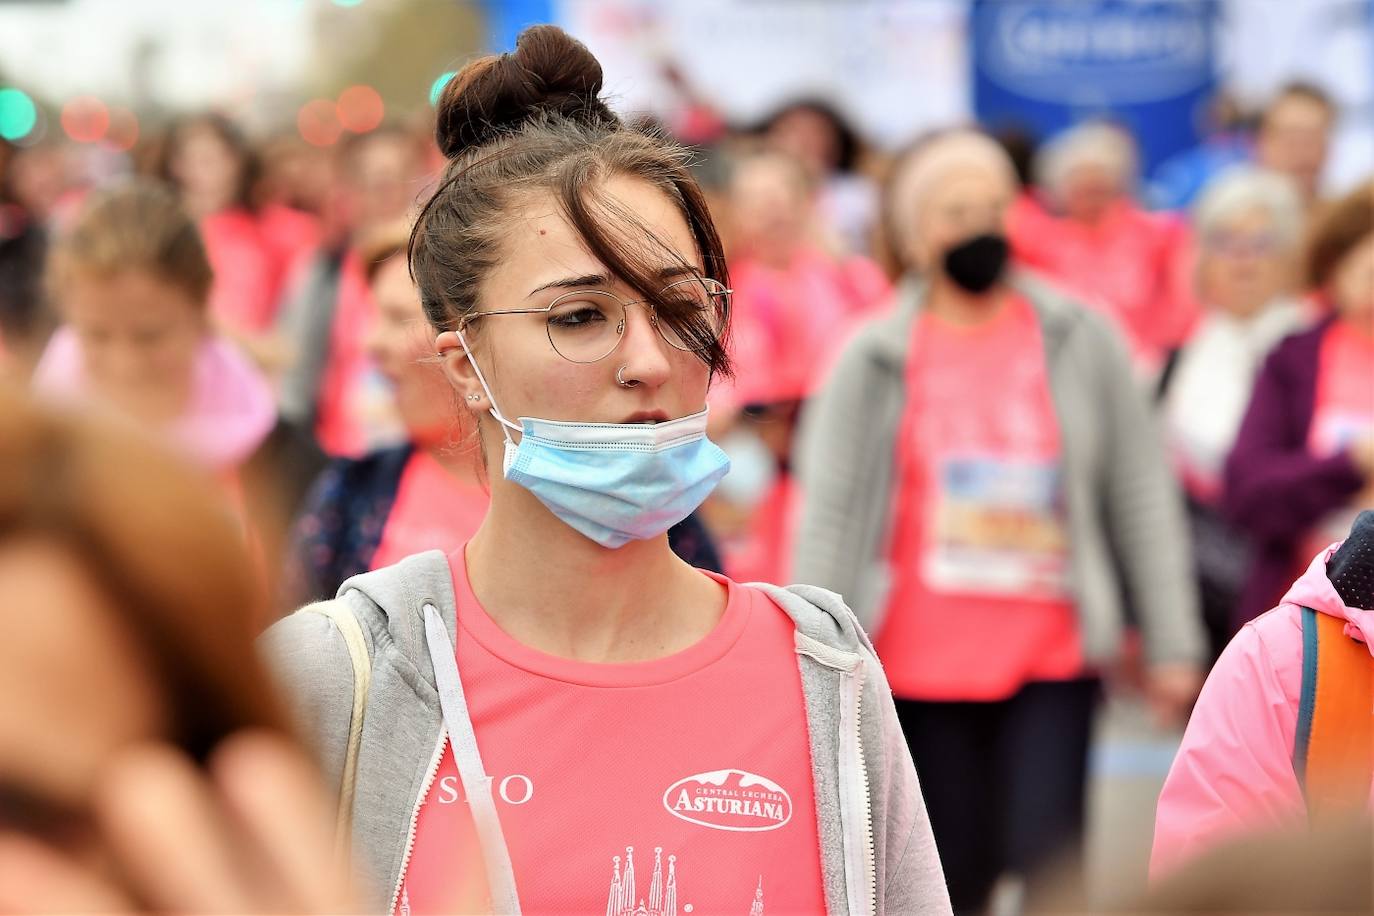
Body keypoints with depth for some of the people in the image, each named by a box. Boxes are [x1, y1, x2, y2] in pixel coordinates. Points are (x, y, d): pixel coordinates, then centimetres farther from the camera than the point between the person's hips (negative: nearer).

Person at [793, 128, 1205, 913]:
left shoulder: (1082, 341, 5)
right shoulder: (875, 361, 4)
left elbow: (1143, 496, 6)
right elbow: (829, 514, 2)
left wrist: (1173, 643, 2)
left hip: (1055, 661, 0)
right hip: (922, 664, 1)